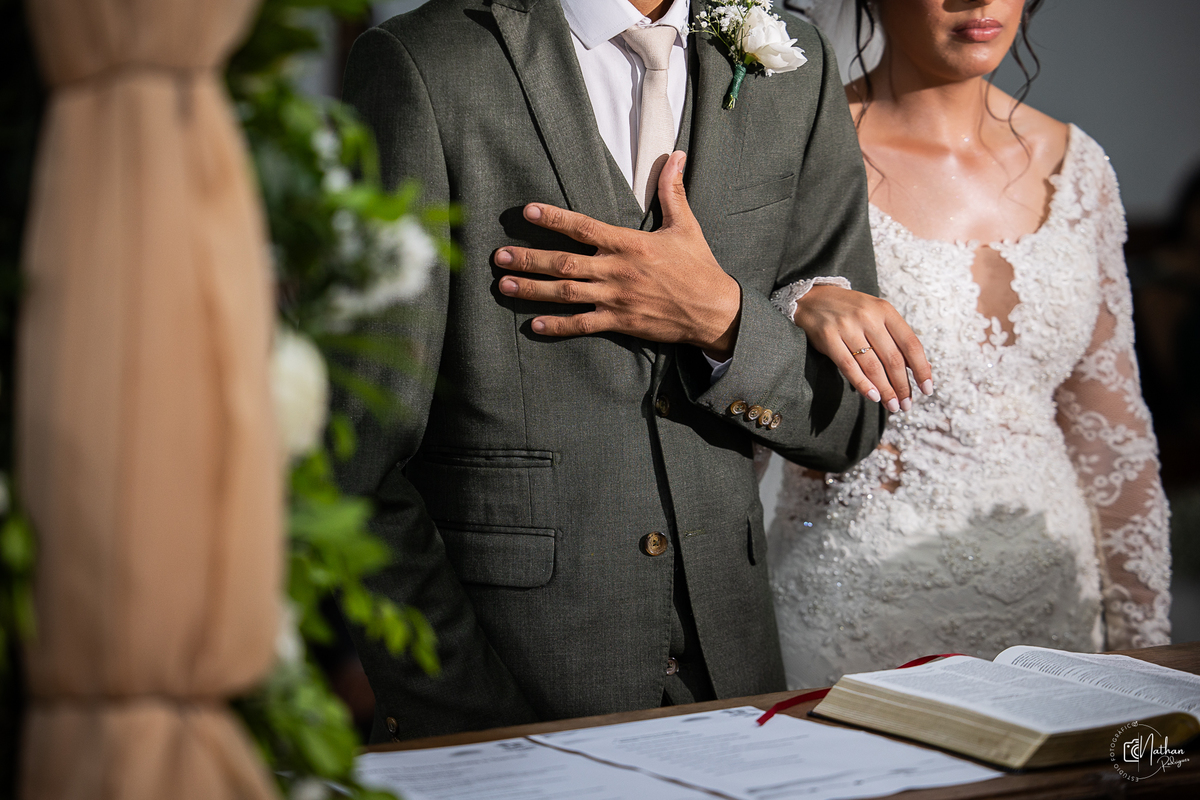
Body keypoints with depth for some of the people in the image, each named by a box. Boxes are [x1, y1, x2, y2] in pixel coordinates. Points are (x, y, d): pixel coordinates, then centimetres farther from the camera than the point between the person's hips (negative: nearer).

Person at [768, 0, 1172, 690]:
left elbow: (1110, 427, 10)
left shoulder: (1073, 163, 6)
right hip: (857, 603, -4)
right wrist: (800, 309, -29)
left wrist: (1144, 641, 9)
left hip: (1053, 600, 4)